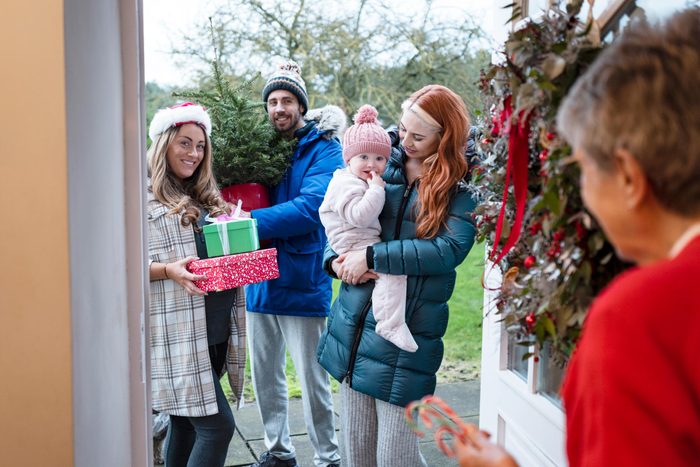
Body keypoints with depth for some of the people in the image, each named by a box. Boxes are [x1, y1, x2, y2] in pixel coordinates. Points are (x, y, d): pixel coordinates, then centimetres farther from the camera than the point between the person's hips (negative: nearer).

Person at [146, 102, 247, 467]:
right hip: (178, 331, -7)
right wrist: (169, 270, -24)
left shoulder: (207, 197, 18)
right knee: (217, 425, -11)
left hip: (216, 326, 7)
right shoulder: (145, 197, -5)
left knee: (187, 421, 15)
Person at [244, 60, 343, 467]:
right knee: (265, 374, 16)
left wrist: (250, 221, -25)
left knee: (313, 380, 3)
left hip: (302, 282, -5)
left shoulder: (323, 150, -8)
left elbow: (311, 208, -21)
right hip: (260, 280, 5)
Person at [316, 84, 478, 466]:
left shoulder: (462, 187, -6)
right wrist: (336, 259, -7)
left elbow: (450, 249, -20)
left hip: (406, 336, -4)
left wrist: (372, 256, -20)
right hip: (354, 322, 5)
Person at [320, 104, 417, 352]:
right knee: (394, 270, -27)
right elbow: (360, 216, -29)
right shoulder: (347, 185, -15)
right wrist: (377, 189, -23)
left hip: (369, 243, 11)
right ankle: (391, 325, -29)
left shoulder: (364, 182, 19)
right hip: (355, 246, -11)